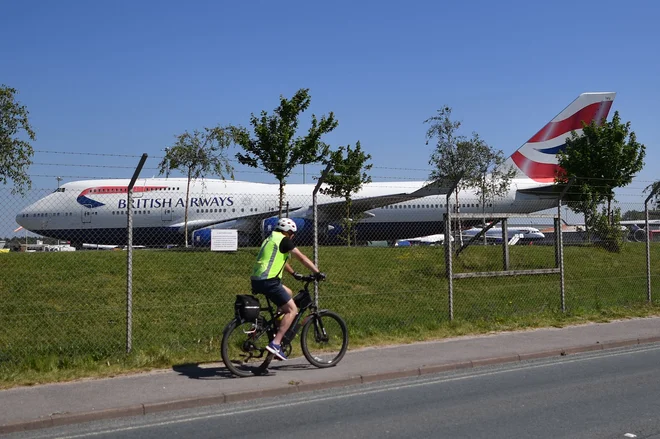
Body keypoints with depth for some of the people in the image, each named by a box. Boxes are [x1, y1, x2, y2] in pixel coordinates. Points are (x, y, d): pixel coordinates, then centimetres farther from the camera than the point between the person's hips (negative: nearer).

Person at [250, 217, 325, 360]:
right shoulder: (284, 240, -3)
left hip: (256, 280, 9)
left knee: (288, 293, 27)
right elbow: (302, 258, -3)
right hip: (268, 281, -9)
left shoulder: (270, 239, 25)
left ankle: (279, 330, 21)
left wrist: (294, 274, 41)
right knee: (292, 309, -3)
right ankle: (275, 344, -13)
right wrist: (317, 273, 3)